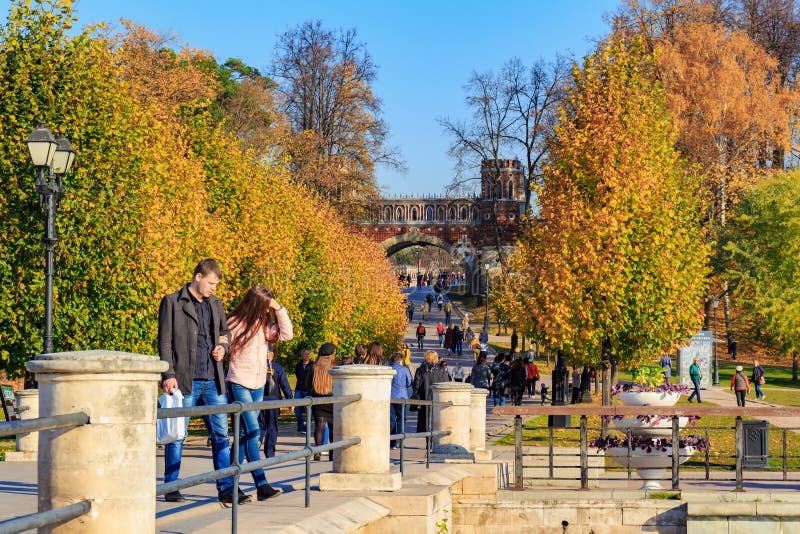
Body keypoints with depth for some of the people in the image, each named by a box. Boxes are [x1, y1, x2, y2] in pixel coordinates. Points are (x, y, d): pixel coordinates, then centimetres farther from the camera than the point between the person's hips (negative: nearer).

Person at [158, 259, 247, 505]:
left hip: (213, 380, 6)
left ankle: (226, 489, 6)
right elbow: (164, 342, -6)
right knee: (177, 436, 1)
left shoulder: (216, 304, 15)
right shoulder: (172, 303, -3)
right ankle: (171, 489, 9)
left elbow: (225, 332, 28)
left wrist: (223, 347, 5)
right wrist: (168, 375, -13)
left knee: (221, 435, 3)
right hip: (185, 380, -6)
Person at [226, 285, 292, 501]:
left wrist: (279, 309, -1)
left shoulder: (264, 325, 10)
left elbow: (286, 334, 4)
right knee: (253, 431, -15)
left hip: (258, 386, 7)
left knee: (244, 434, 8)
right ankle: (262, 485, -19)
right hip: (239, 384, -7)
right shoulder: (234, 323, -7)